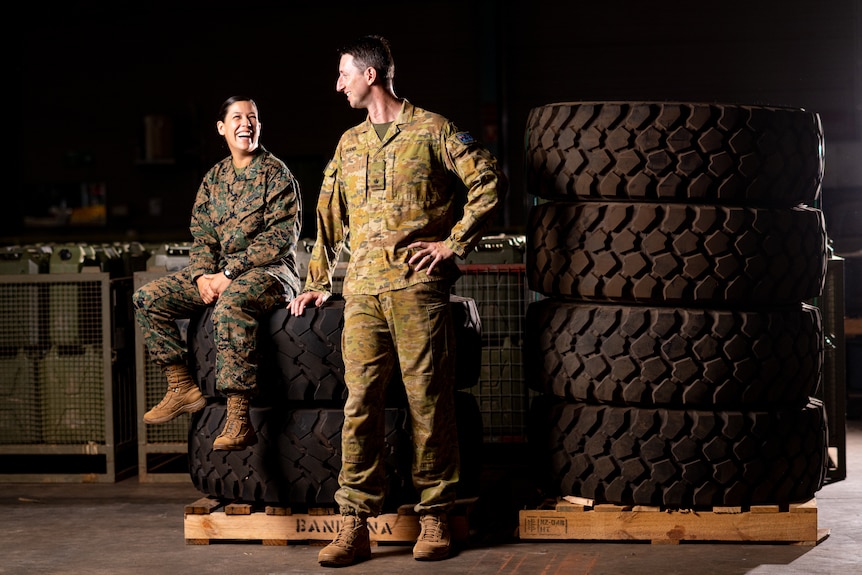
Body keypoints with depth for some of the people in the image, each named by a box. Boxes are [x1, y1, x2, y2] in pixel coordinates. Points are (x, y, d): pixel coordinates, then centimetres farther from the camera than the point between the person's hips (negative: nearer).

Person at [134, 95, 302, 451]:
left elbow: (282, 237, -14)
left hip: (268, 272, -7)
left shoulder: (277, 174, -5)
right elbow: (201, 235, 13)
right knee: (147, 299, -6)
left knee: (231, 303, -40)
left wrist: (230, 274, -19)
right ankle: (182, 389, -1)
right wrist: (203, 276, -9)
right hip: (218, 275, 7)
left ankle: (238, 421, -41)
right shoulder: (214, 178, 14)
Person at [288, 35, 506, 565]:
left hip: (418, 287, -5)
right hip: (363, 292, 5)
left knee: (429, 402, -2)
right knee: (360, 403, -3)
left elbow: (490, 181, -2)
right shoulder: (349, 144, 20)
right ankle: (355, 527, -3)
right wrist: (319, 283, 21)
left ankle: (435, 520, 7)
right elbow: (331, 217, 25)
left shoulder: (431, 130, 3)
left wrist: (455, 243, -6)